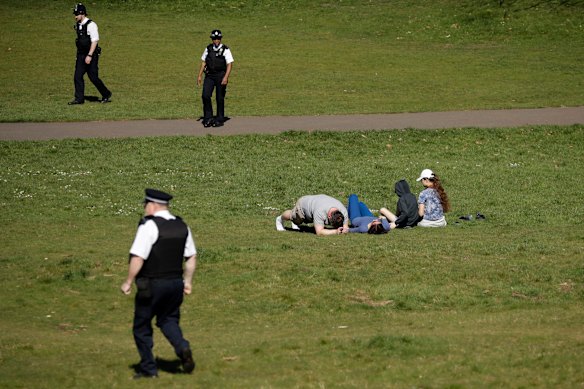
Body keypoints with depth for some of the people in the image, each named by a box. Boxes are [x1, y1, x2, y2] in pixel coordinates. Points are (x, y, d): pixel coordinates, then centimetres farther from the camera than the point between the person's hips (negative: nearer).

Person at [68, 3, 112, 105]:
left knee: (93, 77, -3)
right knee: (77, 76, 0)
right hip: (81, 55, 8)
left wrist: (89, 55, -24)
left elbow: (94, 41, -19)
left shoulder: (91, 25, -16)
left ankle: (106, 95, 16)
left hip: (91, 55, -7)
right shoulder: (78, 25, 9)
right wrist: (80, 54, 18)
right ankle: (79, 98, 5)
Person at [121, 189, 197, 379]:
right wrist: (187, 281, 22)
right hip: (176, 283, 6)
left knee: (142, 326, 9)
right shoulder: (182, 226, 7)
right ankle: (183, 348, -8)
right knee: (168, 320, 20)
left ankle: (148, 369, 12)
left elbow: (138, 258, -21)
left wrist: (128, 282, -11)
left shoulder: (149, 226, -16)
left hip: (152, 285, -6)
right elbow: (191, 257, 13)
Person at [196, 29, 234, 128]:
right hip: (209, 75, 3)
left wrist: (226, 77, -21)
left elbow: (229, 64, -9)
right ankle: (208, 118, 0)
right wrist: (199, 75, 8)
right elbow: (203, 62, 15)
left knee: (220, 98, 1)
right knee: (205, 96, -10)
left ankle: (220, 120, 12)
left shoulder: (225, 50, -4)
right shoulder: (208, 49, 9)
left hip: (220, 75, -3)